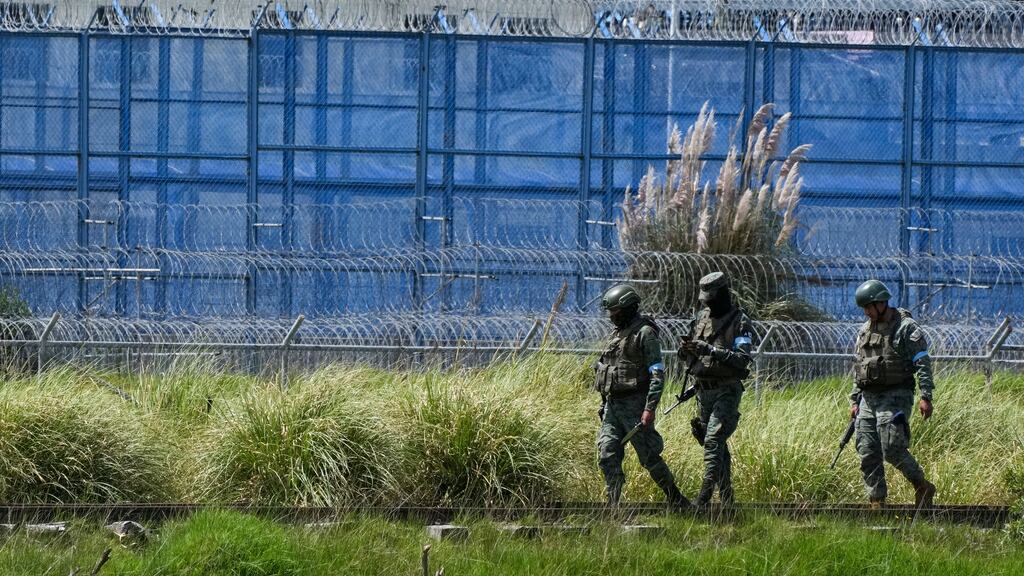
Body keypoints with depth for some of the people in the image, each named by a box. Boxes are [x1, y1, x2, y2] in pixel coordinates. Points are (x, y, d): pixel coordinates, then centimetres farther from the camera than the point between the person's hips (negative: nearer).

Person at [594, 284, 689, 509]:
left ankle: (677, 501, 9)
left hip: (634, 405, -8)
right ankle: (613, 506, 0)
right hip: (612, 405, 8)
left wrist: (650, 408, -23)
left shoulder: (645, 334, -11)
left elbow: (658, 375, -16)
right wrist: (604, 404, 20)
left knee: (649, 457, -3)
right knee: (607, 457, -2)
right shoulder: (618, 333, 16)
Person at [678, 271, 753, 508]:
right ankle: (726, 497, 19)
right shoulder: (702, 317, 11)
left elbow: (742, 360, -20)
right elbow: (689, 357, 18)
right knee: (718, 445, 12)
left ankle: (705, 495, -21)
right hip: (703, 389, 7)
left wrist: (710, 350, -27)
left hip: (726, 391, -7)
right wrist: (686, 351, -7)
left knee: (713, 440, -17)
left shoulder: (739, 322, -9)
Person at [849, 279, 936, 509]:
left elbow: (923, 364, -10)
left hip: (895, 397, -7)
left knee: (892, 449, -15)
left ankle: (923, 488, 4)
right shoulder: (865, 331, 16)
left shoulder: (906, 328, -6)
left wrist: (926, 396, -18)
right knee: (867, 453, 1)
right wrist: (855, 401, 19)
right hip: (868, 399, 7)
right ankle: (876, 503, 5)